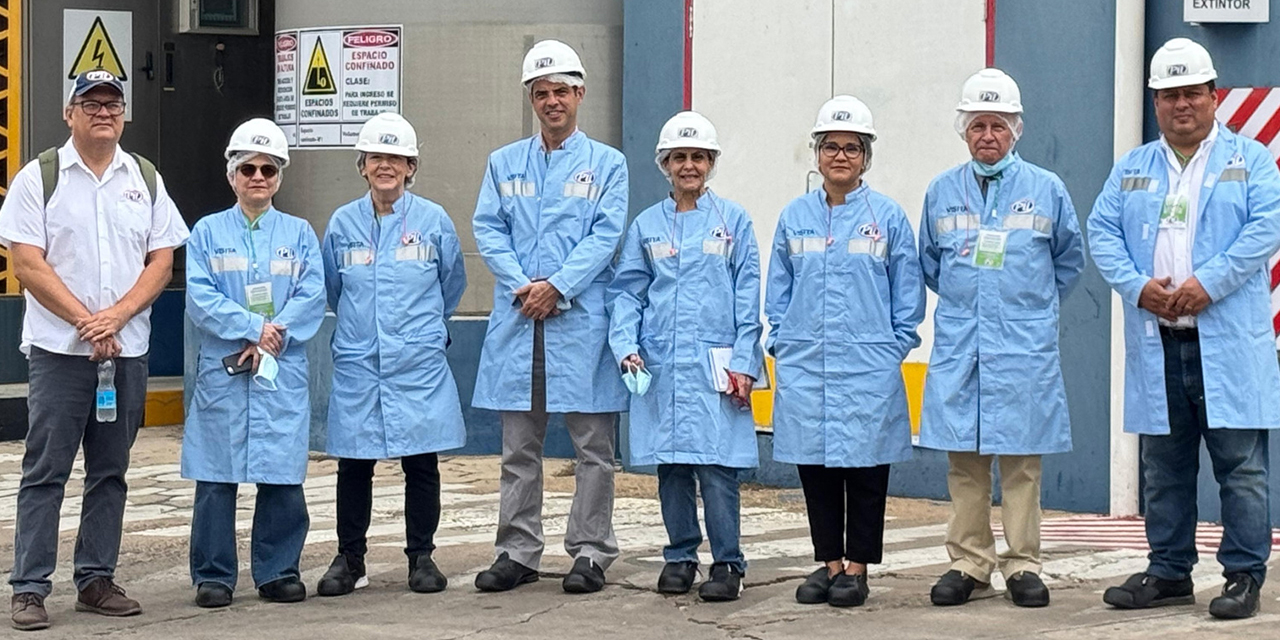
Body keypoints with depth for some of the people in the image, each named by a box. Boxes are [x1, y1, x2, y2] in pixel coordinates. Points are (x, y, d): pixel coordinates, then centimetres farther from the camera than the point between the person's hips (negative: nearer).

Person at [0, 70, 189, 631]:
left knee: (110, 471, 9)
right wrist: (86, 321, -13)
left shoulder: (145, 179, 10)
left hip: (127, 348, 4)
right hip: (58, 348, -4)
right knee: (45, 472, -3)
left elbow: (162, 261, 6)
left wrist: (118, 315, -10)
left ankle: (96, 580, 16)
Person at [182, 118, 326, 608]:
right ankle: (213, 576, 8)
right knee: (217, 475, 0)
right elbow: (199, 296, -4)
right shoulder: (209, 232, 7)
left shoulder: (299, 233, 11)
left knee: (282, 475, 1)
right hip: (221, 370, -1)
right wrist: (253, 328, -13)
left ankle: (279, 572, 11)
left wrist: (273, 337, -12)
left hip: (283, 371, 1)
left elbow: (312, 295, 0)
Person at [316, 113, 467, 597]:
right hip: (357, 363, 1)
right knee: (353, 464, 3)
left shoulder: (434, 221, 1)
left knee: (421, 462, 3)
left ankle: (421, 557, 13)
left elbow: (452, 285, 15)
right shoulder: (343, 223, 5)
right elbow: (331, 289, 19)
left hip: (419, 364, -1)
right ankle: (349, 559, 13)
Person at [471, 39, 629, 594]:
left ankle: (590, 552, 6)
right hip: (517, 320, 3)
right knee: (519, 447, 6)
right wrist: (523, 285, -10)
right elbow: (487, 230, 5)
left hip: (582, 319, -3)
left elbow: (606, 235, -5)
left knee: (592, 444, 0)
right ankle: (518, 553, 12)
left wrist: (558, 287, -15)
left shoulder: (606, 163, 6)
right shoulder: (504, 163, 14)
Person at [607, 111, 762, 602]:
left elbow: (747, 297, 2)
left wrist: (744, 362, -5)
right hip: (660, 364, 3)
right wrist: (627, 345, -5)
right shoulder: (646, 225, 10)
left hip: (714, 363, -2)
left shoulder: (733, 221, 4)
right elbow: (627, 291, 10)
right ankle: (680, 556, 18)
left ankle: (727, 563, 2)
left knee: (717, 463, -6)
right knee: (670, 463, 7)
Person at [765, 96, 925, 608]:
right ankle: (828, 561, 16)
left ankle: (857, 567, 9)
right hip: (804, 367, 3)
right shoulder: (794, 217, 8)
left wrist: (895, 350, -3)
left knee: (865, 468, 2)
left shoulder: (888, 217, 1)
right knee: (814, 466, 6)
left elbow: (908, 294, 3)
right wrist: (781, 344, 6)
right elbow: (778, 291, 14)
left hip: (868, 368, -3)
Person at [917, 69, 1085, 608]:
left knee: (1021, 459, 0)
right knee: (964, 461, 3)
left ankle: (1023, 565, 7)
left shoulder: (1045, 189, 3)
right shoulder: (942, 191, 8)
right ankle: (969, 564, 10)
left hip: (1024, 345, -2)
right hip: (958, 345, 2)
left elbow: (1069, 259, 15)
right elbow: (929, 262, 21)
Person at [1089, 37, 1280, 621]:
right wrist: (1139, 287, -10)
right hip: (1156, 343, 4)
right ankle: (1169, 573, 18)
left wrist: (1207, 284, -17)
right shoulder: (1131, 169, 16)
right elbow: (1102, 233, 7)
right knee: (1163, 466, 9)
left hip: (1229, 342, -4)